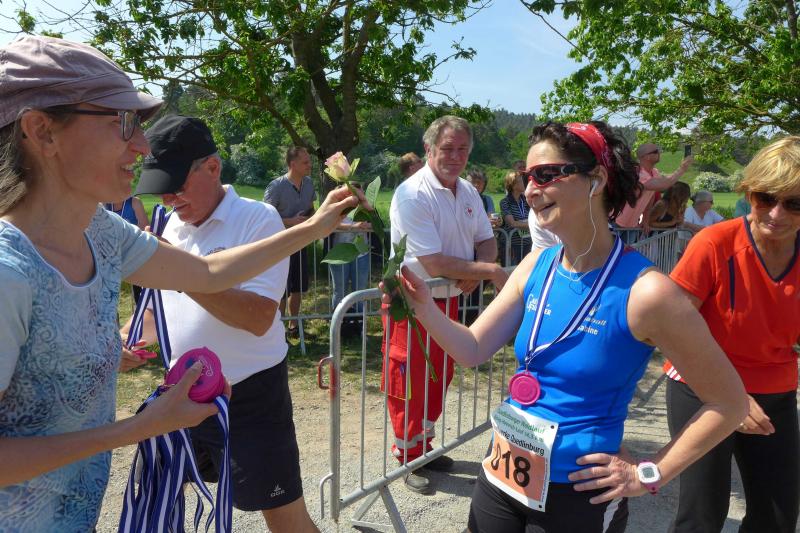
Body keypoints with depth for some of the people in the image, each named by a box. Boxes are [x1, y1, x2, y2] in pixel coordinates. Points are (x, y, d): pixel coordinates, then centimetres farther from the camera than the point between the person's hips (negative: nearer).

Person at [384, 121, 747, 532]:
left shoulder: (644, 291, -20)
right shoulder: (535, 267, -2)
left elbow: (728, 403, -11)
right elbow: (473, 350, -1)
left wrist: (648, 474, -12)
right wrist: (423, 305, -17)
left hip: (578, 498, -5)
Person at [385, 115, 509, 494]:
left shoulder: (468, 192, 5)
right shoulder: (413, 195, -21)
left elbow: (487, 240, 10)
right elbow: (434, 264, -26)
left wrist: (477, 270, -13)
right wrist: (490, 271, -19)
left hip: (449, 300, 8)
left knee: (440, 378, 19)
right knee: (409, 386, 3)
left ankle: (424, 446, 37)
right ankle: (407, 459, 22)